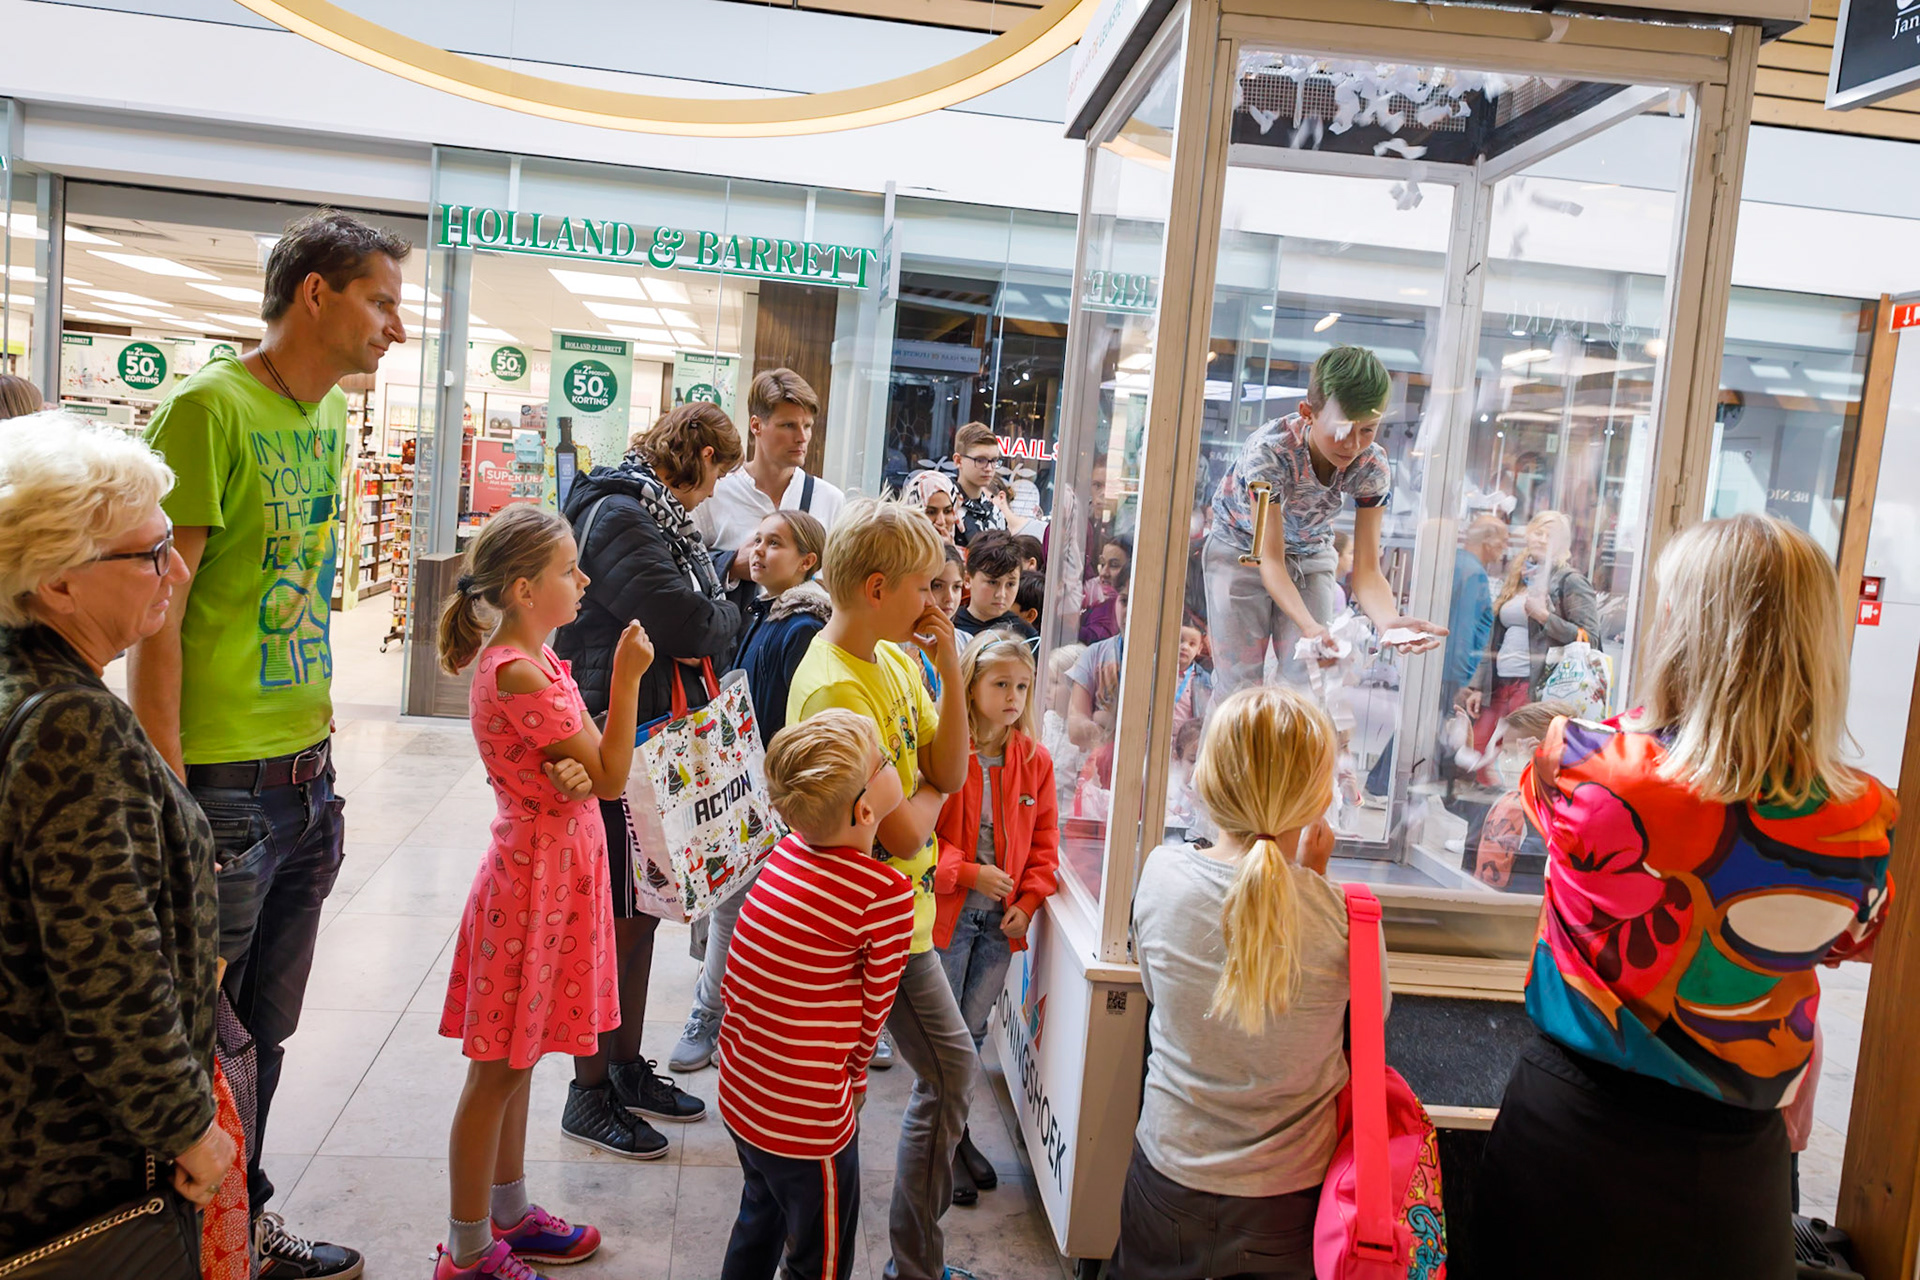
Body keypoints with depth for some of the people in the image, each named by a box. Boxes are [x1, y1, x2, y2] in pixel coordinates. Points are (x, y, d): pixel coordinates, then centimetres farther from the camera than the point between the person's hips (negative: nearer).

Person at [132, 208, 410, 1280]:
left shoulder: (329, 417, 11)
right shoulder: (212, 409, -13)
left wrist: (320, 740, 17)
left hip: (305, 778, 7)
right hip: (223, 783, -7)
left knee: (263, 1030, 19)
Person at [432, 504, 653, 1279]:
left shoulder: (535, 660, 7)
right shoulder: (518, 673, -22)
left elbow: (582, 767, 8)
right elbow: (611, 779, -18)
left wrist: (576, 770, -15)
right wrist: (627, 676, -19)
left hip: (556, 870, 9)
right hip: (537, 874, -9)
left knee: (517, 1056, 20)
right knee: (498, 1066, 3)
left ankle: (509, 1215, 35)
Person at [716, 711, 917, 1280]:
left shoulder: (787, 850, -5)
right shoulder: (887, 894, -24)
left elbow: (735, 984, 4)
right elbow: (873, 1012, -11)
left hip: (740, 1093, 7)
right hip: (806, 1119, -7)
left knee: (760, 1224, 30)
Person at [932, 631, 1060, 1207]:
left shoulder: (1035, 761, 3)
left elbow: (1044, 841, 9)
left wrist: (1027, 902, -2)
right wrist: (969, 873, -19)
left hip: (1001, 920, 4)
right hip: (947, 914, -4)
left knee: (973, 1030, 14)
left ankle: (957, 1131, 32)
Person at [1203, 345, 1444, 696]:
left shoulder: (1372, 468, -22)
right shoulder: (1269, 450, -34)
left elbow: (1367, 571, -23)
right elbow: (1271, 561, -33)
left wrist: (1390, 620, -46)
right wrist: (1309, 625, -50)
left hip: (1310, 554, 3)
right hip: (1242, 550, -3)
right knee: (1239, 683, -8)